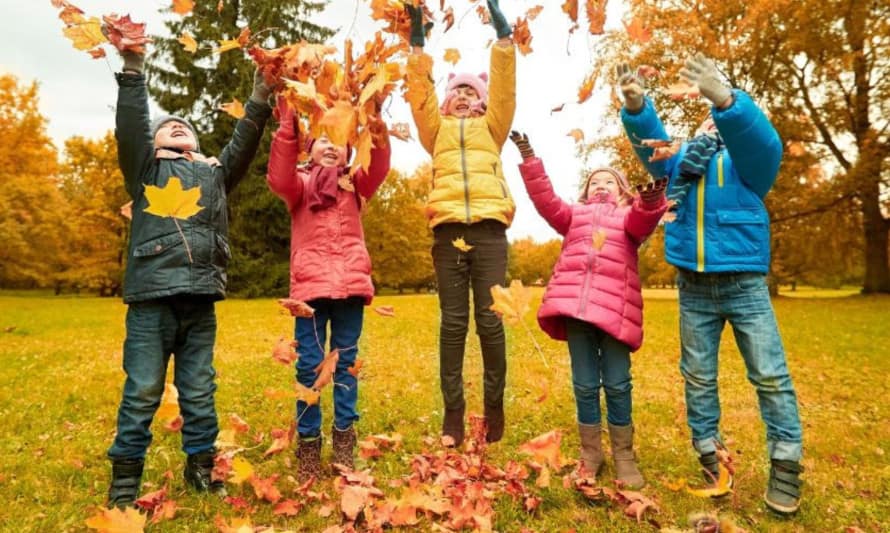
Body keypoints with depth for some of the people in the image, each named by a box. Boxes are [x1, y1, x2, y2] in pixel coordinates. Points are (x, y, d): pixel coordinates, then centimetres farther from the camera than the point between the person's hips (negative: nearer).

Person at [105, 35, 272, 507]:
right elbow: (129, 129, 2)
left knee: (199, 391, 8)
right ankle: (125, 475, 16)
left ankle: (200, 466, 20)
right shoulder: (145, 169, 16)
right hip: (151, 296, -2)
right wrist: (131, 70, -7)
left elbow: (243, 145, 12)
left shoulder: (215, 173, 22)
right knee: (142, 392, 1)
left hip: (199, 299, 2)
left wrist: (259, 100, 2)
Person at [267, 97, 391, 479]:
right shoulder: (299, 183, 15)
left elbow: (378, 168, -2)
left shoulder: (355, 184, 18)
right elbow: (278, 179, -8)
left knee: (346, 363, 7)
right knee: (309, 365, -1)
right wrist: (288, 126, -17)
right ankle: (308, 443, 11)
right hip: (310, 284, -1)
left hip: (350, 283, 1)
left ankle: (344, 439, 18)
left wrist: (375, 123, -18)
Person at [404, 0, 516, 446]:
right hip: (448, 229, 1)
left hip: (489, 228, 0)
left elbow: (504, 83, 13)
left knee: (490, 319, -3)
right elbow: (420, 92, 13)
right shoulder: (438, 128, 24)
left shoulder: (491, 127, 24)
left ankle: (495, 406, 10)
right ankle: (453, 412, 5)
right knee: (453, 322, -1)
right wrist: (417, 43, 6)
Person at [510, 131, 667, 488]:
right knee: (584, 384, 5)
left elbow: (643, 221, -4)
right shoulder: (574, 215, 26)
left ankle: (624, 456, 16)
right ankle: (590, 454, 18)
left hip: (614, 306, -1)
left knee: (617, 383, 0)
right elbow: (545, 200, 11)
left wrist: (650, 202, -28)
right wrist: (529, 160, 1)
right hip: (575, 302, 2)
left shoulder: (631, 215, 19)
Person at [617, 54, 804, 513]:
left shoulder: (746, 158, 4)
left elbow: (762, 140, -18)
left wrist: (725, 99, -37)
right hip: (693, 288, 3)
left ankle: (785, 464, 12)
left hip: (744, 284, -2)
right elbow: (651, 144, -4)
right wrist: (636, 108, -25)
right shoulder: (681, 159, 13)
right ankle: (709, 455, 20)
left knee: (770, 374, -1)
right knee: (698, 376, 8)